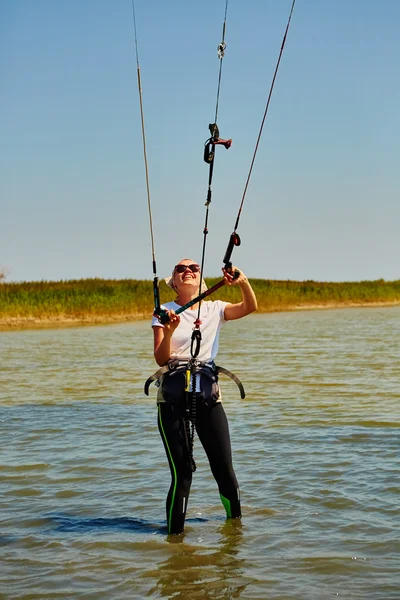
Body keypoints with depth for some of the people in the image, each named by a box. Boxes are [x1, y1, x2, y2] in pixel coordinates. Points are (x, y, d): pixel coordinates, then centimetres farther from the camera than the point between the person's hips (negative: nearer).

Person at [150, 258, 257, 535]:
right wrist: (169, 332, -22)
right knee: (182, 472, -7)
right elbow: (161, 359, -4)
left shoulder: (214, 309, 10)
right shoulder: (165, 312, 4)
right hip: (173, 395, -2)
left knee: (224, 468, 1)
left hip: (208, 393, 2)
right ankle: (175, 535, 4)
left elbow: (250, 307, -7)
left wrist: (243, 281, -24)